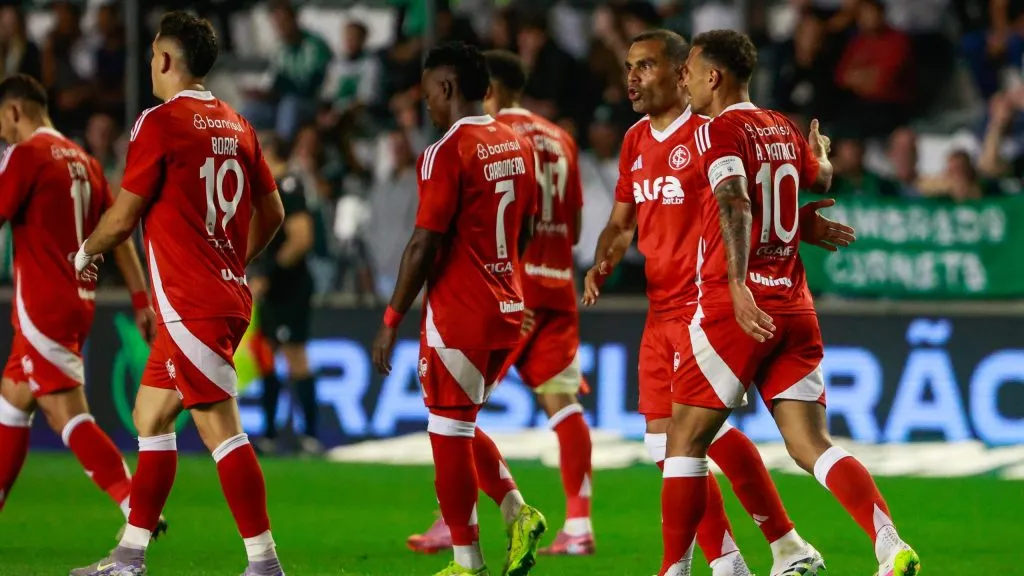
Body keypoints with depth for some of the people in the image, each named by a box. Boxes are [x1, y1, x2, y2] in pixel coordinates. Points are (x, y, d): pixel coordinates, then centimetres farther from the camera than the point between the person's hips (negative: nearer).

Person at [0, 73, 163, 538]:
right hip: (79, 303, 9)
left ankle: (140, 511, -21)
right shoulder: (83, 161, 13)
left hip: (43, 305, -9)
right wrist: (141, 300, 11)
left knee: (68, 414, -12)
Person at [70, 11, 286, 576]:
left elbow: (123, 217, -10)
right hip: (227, 294, 9)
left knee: (220, 427, -10)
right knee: (150, 414, 16)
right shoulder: (236, 125, 11)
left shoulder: (160, 122, -12)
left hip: (190, 306, -9)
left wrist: (85, 254, 9)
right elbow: (272, 213, 15)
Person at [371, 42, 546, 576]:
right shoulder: (517, 146, 8)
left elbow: (425, 245, -17)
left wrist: (392, 319, -10)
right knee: (460, 426, 21)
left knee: (449, 432, 2)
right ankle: (516, 512, 6)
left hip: (458, 313, -8)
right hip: (508, 311, 8)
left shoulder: (447, 153, -16)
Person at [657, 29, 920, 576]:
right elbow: (820, 179, 37)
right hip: (794, 306, 6)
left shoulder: (718, 131, -6)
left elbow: (735, 203, -23)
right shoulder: (785, 130, 15)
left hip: (738, 307, -6)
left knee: (685, 440, 5)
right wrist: (820, 153, 61)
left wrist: (738, 286, -34)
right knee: (811, 444, 2)